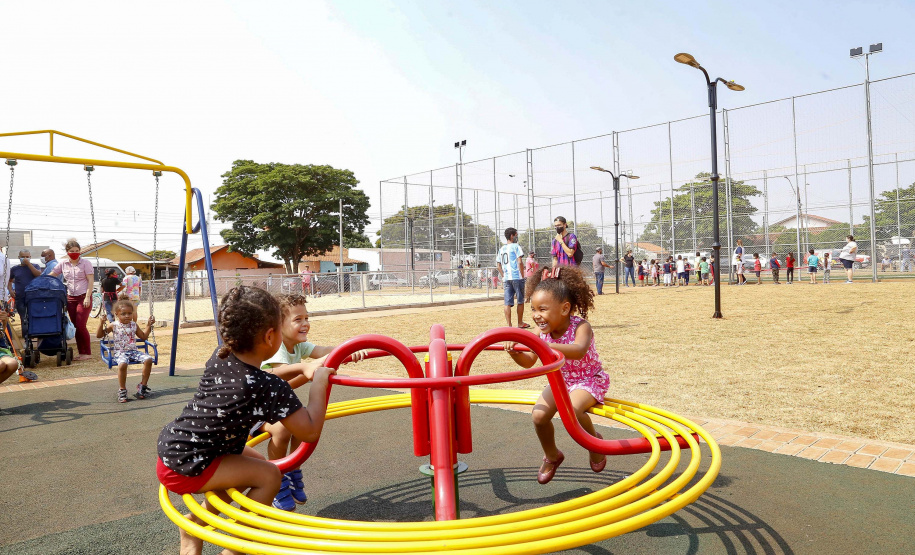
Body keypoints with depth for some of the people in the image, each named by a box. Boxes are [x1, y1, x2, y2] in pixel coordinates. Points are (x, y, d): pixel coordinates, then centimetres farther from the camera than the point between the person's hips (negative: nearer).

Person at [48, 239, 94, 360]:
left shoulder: (85, 263, -3)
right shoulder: (63, 264, 9)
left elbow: (91, 281, -7)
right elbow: (50, 276, 15)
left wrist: (87, 297, -14)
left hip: (83, 297, -5)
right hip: (70, 298, 5)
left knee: (80, 325, -10)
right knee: (75, 326, 6)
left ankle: (87, 353, 0)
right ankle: (81, 353, 12)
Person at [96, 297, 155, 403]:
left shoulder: (134, 325, 14)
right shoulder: (113, 325, 3)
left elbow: (143, 337, 24)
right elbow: (99, 335, 3)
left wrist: (149, 325, 16)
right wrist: (101, 323, -9)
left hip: (134, 351, 4)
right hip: (120, 352, -4)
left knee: (148, 359, -23)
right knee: (122, 364, -37)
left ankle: (143, 386, -8)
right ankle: (122, 390, -18)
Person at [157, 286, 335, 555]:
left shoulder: (220, 358, -1)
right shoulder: (271, 388, -26)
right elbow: (310, 432, -20)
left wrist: (300, 369, 12)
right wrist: (319, 382, -11)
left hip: (171, 445, 9)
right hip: (184, 467, -9)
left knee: (255, 462, 21)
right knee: (269, 475, -4)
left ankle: (195, 522, 29)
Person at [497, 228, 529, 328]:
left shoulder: (501, 249, 15)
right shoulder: (515, 246, -4)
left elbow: (498, 265, 15)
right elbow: (520, 262, -11)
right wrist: (523, 276, -7)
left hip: (506, 279, 5)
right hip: (517, 277, -5)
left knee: (508, 303, 1)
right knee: (520, 301, 10)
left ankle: (509, 325, -3)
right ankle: (520, 323, 19)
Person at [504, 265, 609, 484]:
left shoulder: (581, 326, -26)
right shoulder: (542, 331, -9)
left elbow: (578, 350, -48)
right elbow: (529, 362, -5)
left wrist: (546, 346, -59)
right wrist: (516, 353, -28)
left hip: (589, 379, -5)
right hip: (560, 380, 6)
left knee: (572, 410, -32)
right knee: (539, 415, -14)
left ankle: (594, 441, 2)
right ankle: (551, 456, 16)